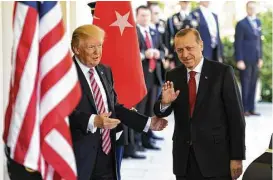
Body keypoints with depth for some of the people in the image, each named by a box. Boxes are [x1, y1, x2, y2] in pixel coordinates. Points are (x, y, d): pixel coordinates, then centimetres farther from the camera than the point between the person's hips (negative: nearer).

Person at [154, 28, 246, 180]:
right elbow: (162, 113, 6)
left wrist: (237, 157, -9)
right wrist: (165, 102, -17)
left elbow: (236, 117, -6)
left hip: (216, 157, -3)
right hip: (184, 159, 4)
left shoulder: (222, 72, -6)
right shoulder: (173, 76, 5)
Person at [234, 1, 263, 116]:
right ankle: (244, 109, 2)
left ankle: (251, 109, 10)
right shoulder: (241, 24, -6)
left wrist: (260, 58, 11)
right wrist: (239, 60, -14)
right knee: (245, 85, -3)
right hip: (245, 59, -6)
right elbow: (238, 44, -9)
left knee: (253, 85, 6)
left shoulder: (258, 22, 13)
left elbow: (259, 40, 16)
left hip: (255, 60, 6)